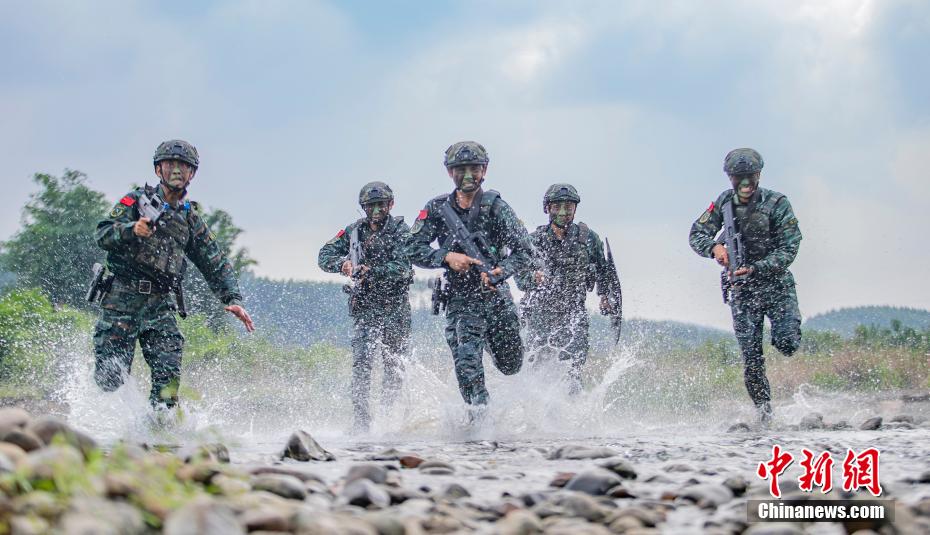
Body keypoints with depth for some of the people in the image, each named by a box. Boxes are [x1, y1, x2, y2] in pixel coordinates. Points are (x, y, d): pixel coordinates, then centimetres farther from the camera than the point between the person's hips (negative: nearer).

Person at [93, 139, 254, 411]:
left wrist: (233, 299, 4)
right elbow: (102, 234, -7)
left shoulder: (192, 219, 17)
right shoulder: (137, 200, 5)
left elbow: (216, 264, 17)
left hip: (161, 304, 3)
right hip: (123, 298, -3)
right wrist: (132, 229, -27)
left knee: (168, 371, -14)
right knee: (111, 376, -11)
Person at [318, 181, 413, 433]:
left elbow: (403, 267, -17)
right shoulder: (354, 231, 7)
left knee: (394, 363, 4)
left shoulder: (400, 231, -3)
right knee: (362, 360, -13)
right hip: (365, 306, 1)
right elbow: (324, 255, 8)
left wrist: (371, 270, -29)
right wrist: (342, 263, -14)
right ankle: (361, 417, -16)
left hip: (395, 306, -1)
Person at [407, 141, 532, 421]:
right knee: (467, 363, -18)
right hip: (460, 300, 0)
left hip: (497, 295, 1)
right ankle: (478, 414, -6)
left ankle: (490, 341, 49)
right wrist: (447, 257, -19)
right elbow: (414, 250, -2)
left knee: (510, 365, 15)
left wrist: (500, 271, -28)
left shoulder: (496, 207, -6)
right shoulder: (437, 209, 0)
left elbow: (522, 250, -10)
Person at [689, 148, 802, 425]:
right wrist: (714, 247, -19)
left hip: (775, 282, -2)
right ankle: (764, 410, 12)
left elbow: (788, 250, -14)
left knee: (787, 345, -18)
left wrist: (755, 269, -26)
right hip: (741, 289, 2)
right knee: (752, 358, -3)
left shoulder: (777, 203, -9)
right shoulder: (724, 202, 2)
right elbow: (696, 235, 3)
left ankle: (785, 329, 18)